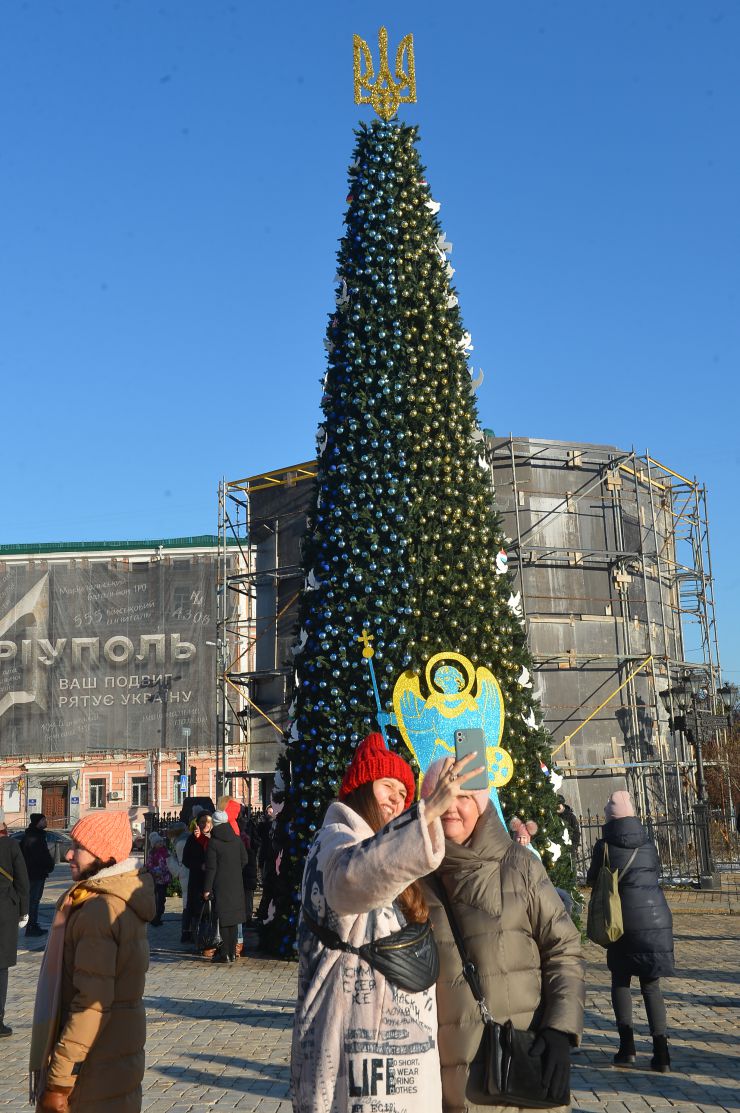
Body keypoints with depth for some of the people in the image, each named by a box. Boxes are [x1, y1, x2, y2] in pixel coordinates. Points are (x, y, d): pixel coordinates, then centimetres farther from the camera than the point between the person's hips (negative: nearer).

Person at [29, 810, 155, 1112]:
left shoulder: (98, 910, -20)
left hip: (97, 1062, -9)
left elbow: (92, 1002, -24)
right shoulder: (123, 900, 9)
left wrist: (58, 1080, -20)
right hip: (121, 1046, 9)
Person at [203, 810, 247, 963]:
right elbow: (244, 860, 6)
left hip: (220, 885, -5)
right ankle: (232, 952, 16)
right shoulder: (237, 839, 1)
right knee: (233, 917, 12)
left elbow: (211, 868, -12)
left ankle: (224, 953, 1)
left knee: (222, 918, 1)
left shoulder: (213, 843, -12)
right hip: (236, 885, 5)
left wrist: (207, 889, -7)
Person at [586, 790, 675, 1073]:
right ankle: (661, 1051, 2)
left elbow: (592, 881, 4)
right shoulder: (648, 843, 6)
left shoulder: (605, 845, -5)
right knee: (651, 985, 10)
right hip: (658, 919, 3)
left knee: (620, 981, 13)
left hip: (625, 921, -3)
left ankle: (627, 1045, 3)